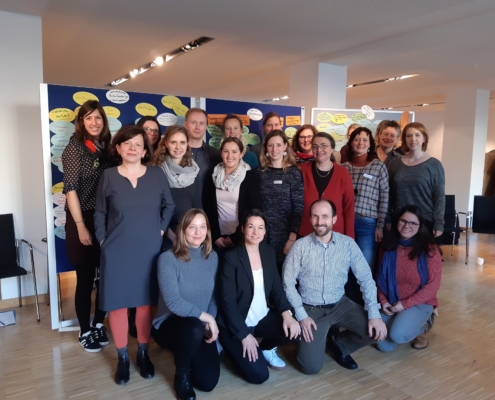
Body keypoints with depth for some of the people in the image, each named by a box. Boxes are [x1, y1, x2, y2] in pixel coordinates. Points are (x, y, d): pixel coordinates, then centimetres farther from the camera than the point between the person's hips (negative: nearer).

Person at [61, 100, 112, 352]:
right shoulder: (75, 146, -7)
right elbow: (70, 189, -12)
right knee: (85, 278, 5)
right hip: (83, 220, -5)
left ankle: (98, 324, 29)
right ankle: (84, 332, 22)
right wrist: (80, 226, -15)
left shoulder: (107, 147, 8)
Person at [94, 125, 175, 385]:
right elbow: (99, 213, 5)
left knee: (145, 302, 11)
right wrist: (103, 240, -1)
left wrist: (161, 229, 0)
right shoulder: (109, 176, -3)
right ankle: (122, 357, 26)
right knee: (118, 303, 7)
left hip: (148, 251, 1)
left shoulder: (157, 174, -1)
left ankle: (143, 353, 30)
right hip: (116, 252, 0)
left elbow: (169, 206, 8)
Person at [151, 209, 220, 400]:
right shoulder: (168, 259, -18)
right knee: (194, 327, -38)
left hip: (200, 328, 4)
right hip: (169, 324, -4)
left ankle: (187, 351, 27)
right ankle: (181, 376, -6)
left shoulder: (212, 257, -2)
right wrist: (206, 317, -21)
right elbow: (173, 302, -25)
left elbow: (214, 296, 4)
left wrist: (211, 324, -11)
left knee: (208, 382, -6)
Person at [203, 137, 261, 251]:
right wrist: (215, 236, -3)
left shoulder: (249, 177, -7)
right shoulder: (213, 176, 3)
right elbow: (208, 208, 4)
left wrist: (235, 237, -10)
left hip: (241, 238, -3)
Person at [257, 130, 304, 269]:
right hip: (262, 234, 3)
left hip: (285, 235, -2)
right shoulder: (260, 173, 6)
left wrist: (292, 238, -12)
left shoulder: (294, 173, -3)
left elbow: (298, 208, -7)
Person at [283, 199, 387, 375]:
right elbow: (288, 284, -9)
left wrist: (374, 314, -15)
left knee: (377, 330, -15)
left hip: (340, 305, 3)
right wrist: (301, 315, -15)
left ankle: (339, 344, 13)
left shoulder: (348, 244, -7)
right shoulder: (300, 247, -12)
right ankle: (313, 341, 22)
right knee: (311, 366, -13)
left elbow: (366, 278, -5)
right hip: (311, 309, -3)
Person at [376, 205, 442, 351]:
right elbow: (381, 279, 8)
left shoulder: (430, 249, -12)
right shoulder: (389, 247, 0)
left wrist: (405, 304, -17)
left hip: (419, 303, -3)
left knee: (397, 335, -28)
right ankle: (401, 320, 18)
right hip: (391, 304, 4)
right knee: (384, 345, -11)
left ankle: (423, 325, 5)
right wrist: (383, 301, -8)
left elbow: (433, 285, -13)